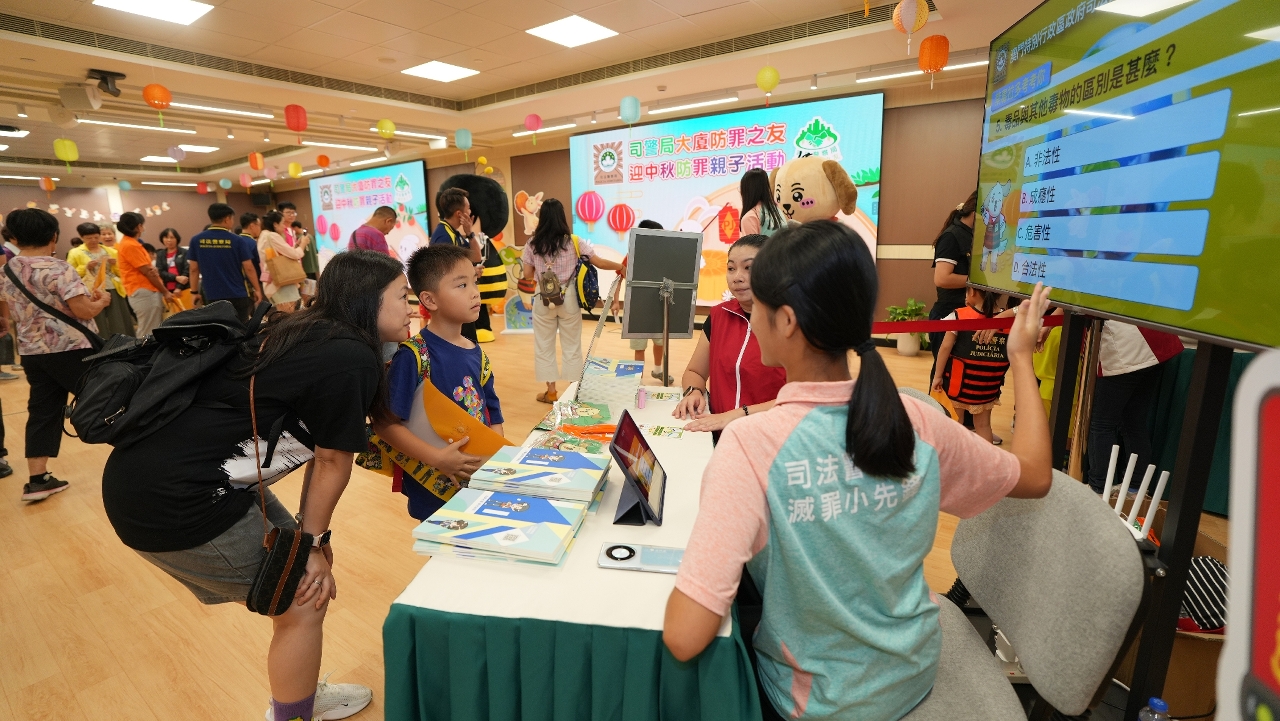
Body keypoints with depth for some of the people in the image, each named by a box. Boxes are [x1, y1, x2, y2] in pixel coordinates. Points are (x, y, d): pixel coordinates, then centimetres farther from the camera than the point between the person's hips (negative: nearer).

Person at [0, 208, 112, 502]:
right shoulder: (58, 268, -15)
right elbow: (84, 311, -19)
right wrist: (102, 300, -1)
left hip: (31, 352, 7)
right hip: (71, 351, -7)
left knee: (42, 412, 9)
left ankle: (37, 480, 11)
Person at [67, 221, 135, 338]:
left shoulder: (111, 251, 16)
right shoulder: (75, 253, 6)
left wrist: (115, 264, -2)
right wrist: (86, 267, -11)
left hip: (114, 292, 3)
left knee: (119, 327, 3)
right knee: (99, 329, -3)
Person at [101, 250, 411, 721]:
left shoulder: (310, 334, 9)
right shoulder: (352, 360, -19)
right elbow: (332, 461, -9)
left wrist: (312, 535, 14)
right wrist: (314, 541, 5)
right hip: (172, 499, -9)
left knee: (310, 566, 19)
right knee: (304, 599, 5)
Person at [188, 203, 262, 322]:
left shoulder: (196, 240, 1)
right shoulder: (237, 240, -8)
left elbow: (194, 269, 4)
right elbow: (249, 268, -7)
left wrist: (195, 292, 13)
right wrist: (257, 289, 4)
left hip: (212, 295, 3)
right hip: (237, 294, -2)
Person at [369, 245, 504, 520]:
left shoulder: (476, 354, 3)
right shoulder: (413, 355, -16)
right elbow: (385, 423, -16)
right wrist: (437, 458, -23)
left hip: (481, 483, 6)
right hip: (434, 491, -6)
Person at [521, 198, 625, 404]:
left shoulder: (532, 244, -3)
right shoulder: (574, 242, -7)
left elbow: (528, 275, 0)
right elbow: (600, 263, -5)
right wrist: (621, 266, 10)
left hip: (544, 299, 1)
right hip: (568, 298, 0)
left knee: (544, 346, 12)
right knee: (571, 346, 11)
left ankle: (551, 391, 18)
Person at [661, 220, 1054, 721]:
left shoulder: (751, 443, -33)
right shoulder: (920, 423, -17)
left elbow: (685, 639, -33)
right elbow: (1035, 477, 3)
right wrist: (1021, 356, 11)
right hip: (914, 673, 5)